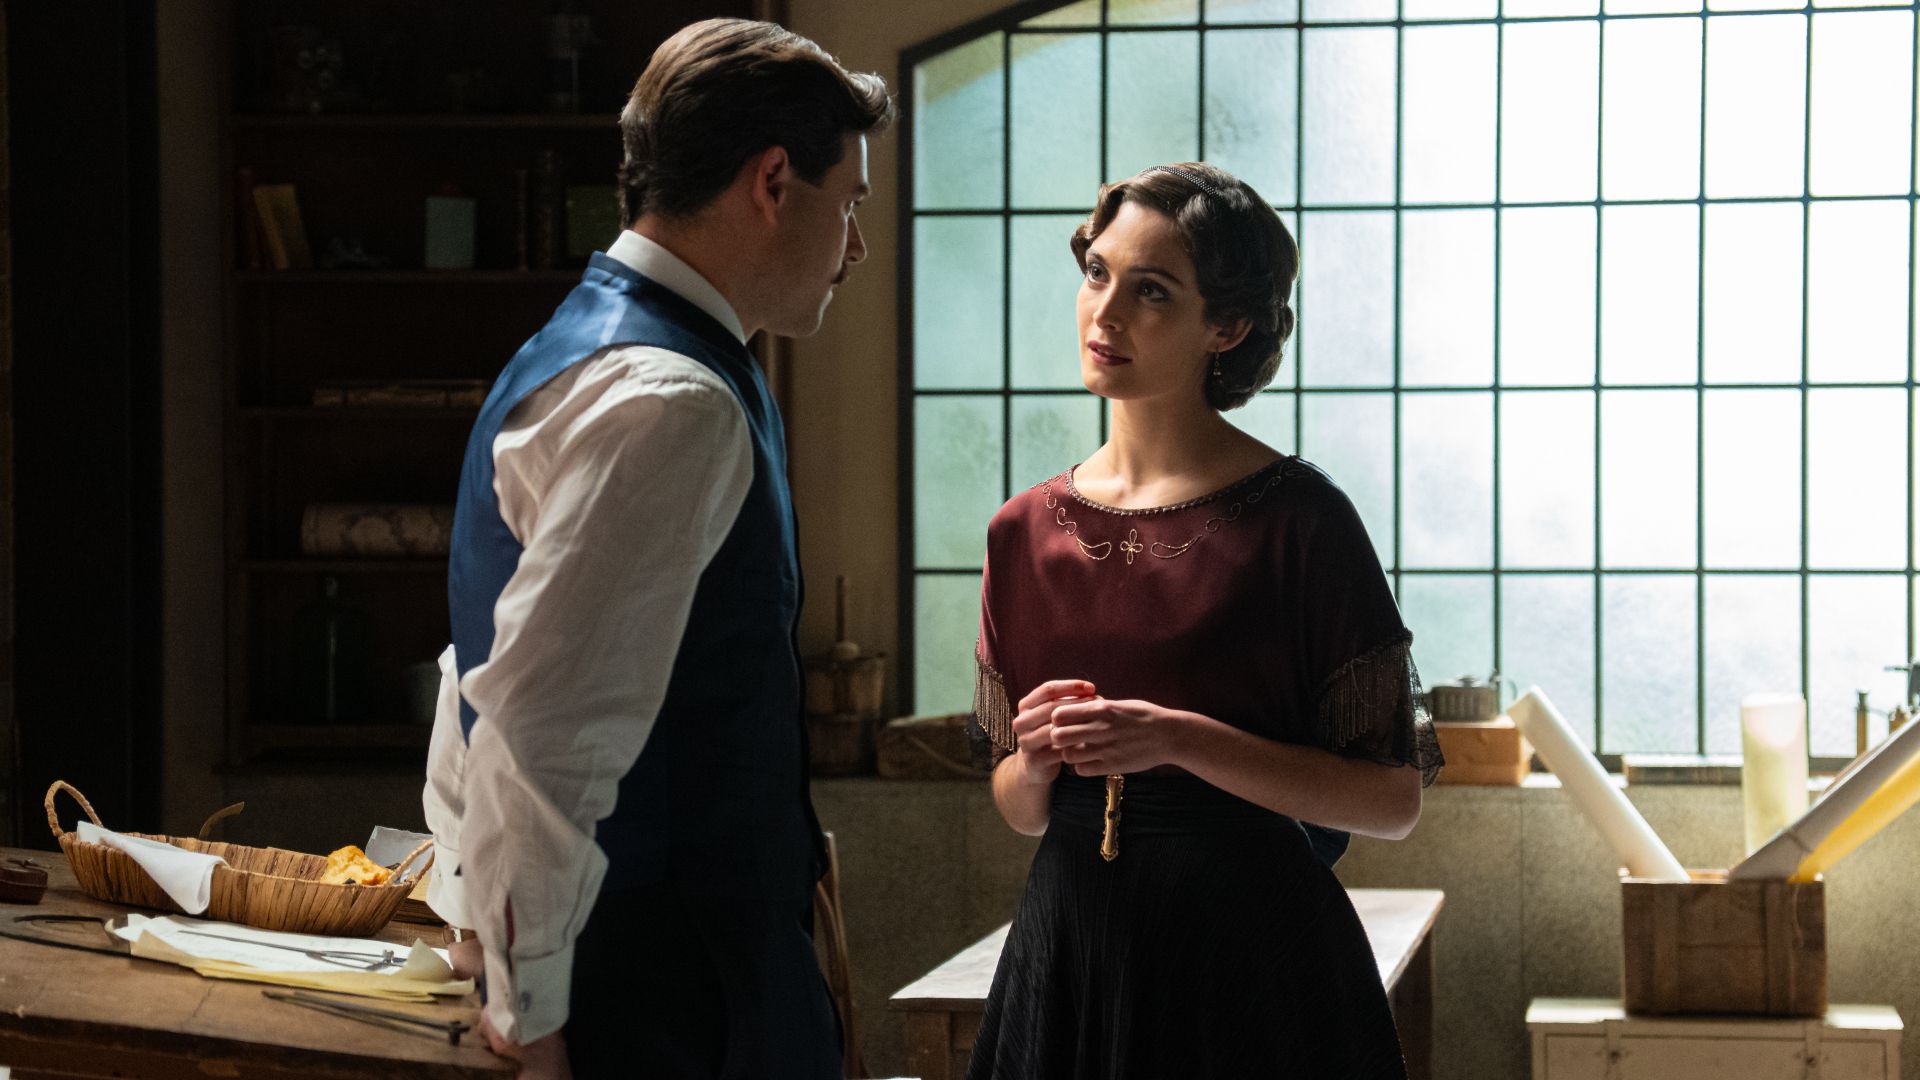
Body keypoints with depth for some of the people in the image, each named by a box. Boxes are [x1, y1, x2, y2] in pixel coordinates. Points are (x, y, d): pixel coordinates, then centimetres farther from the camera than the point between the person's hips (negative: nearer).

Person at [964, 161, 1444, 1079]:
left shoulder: (1296, 517, -8)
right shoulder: (1027, 531, 7)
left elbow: (1391, 799, -10)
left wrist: (1182, 742, -20)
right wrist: (1038, 757, -8)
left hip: (1255, 953, -4)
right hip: (1072, 951, 4)